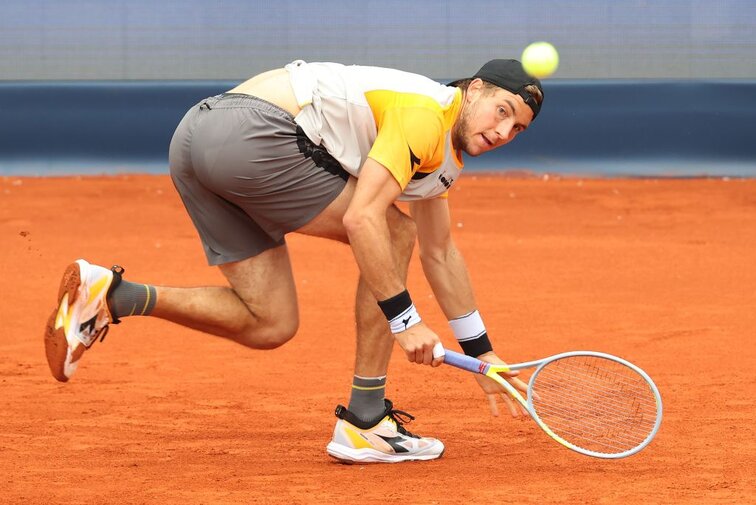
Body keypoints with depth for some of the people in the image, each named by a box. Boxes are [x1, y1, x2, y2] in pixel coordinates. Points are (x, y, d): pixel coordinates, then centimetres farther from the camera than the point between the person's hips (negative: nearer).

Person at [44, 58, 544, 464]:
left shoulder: (445, 158, 23)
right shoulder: (426, 114, -9)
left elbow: (441, 254, 35)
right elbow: (362, 220, -18)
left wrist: (482, 354, 39)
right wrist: (405, 320, -13)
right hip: (249, 131, -10)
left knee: (269, 325, 11)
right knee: (394, 235, -2)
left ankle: (109, 293, 2)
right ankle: (365, 422, 1)